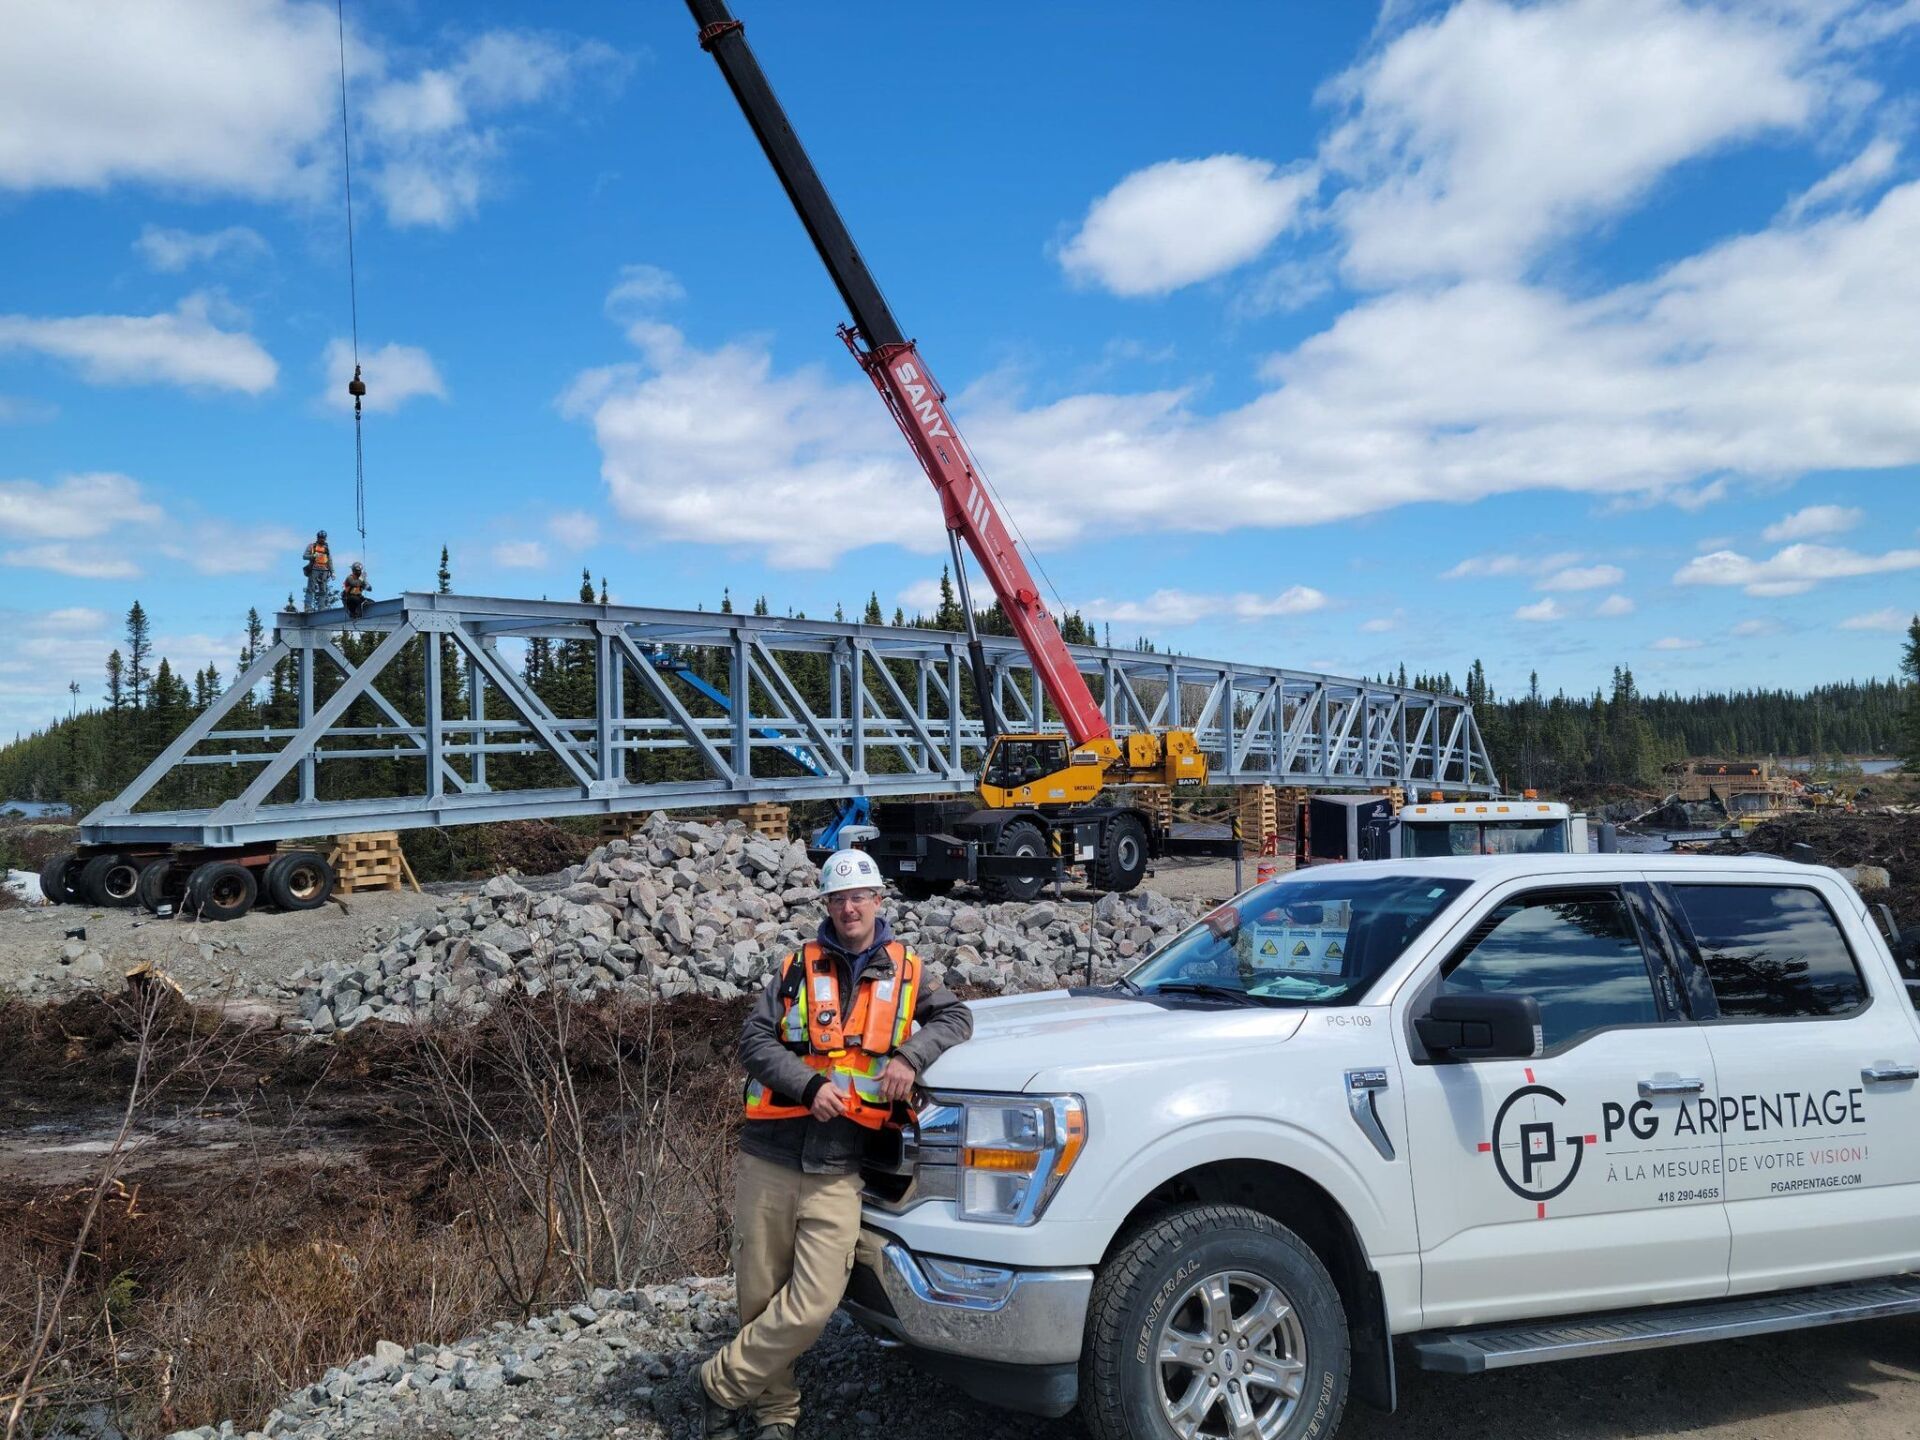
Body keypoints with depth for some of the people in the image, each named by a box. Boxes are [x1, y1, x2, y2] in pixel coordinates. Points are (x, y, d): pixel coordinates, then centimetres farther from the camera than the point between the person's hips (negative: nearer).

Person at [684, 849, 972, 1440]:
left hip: (837, 1173, 0)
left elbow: (955, 1017, 7)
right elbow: (754, 1040, 0)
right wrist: (809, 1086, -15)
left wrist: (911, 1056, -11)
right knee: (760, 1298, 6)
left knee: (813, 1306, -9)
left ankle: (719, 1384, 10)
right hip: (768, 1161, 0)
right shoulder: (799, 968, 6)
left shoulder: (904, 973, 9)